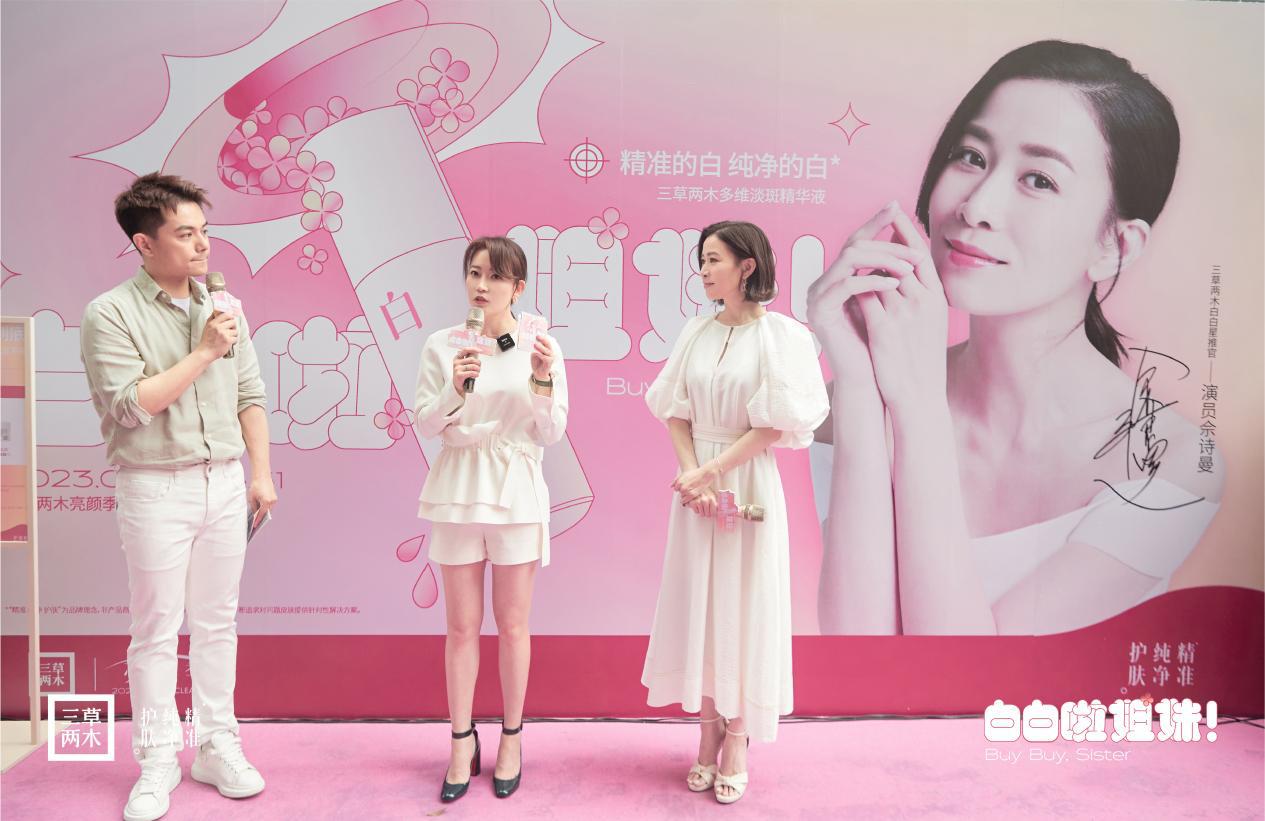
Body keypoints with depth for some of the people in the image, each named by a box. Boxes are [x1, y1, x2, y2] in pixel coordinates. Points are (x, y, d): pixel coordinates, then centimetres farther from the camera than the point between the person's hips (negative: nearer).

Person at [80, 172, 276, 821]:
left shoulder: (222, 307, 9)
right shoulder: (110, 315, -6)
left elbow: (250, 397, 11)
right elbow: (130, 405, -15)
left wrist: (261, 473, 6)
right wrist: (204, 352, -15)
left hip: (223, 481, 4)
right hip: (156, 488, -4)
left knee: (217, 622, 11)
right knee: (156, 629, 6)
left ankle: (217, 747, 24)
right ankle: (157, 762, 20)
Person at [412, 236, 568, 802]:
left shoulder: (540, 346, -2)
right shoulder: (442, 345, 2)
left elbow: (551, 435, -3)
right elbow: (424, 424, -1)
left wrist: (542, 380, -18)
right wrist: (454, 389, -18)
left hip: (515, 493, -1)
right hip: (457, 492, 1)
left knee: (512, 625, 8)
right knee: (462, 626, 8)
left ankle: (511, 739, 26)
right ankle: (461, 742, 24)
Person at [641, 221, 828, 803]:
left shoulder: (780, 335, -6)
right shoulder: (696, 332, 7)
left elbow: (775, 426, -12)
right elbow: (675, 413, 5)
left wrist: (708, 472, -15)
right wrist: (693, 478, -9)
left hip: (749, 481, -4)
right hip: (696, 481, 4)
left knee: (744, 605, 3)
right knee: (697, 603, 7)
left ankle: (737, 741, 17)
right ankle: (708, 732, 22)